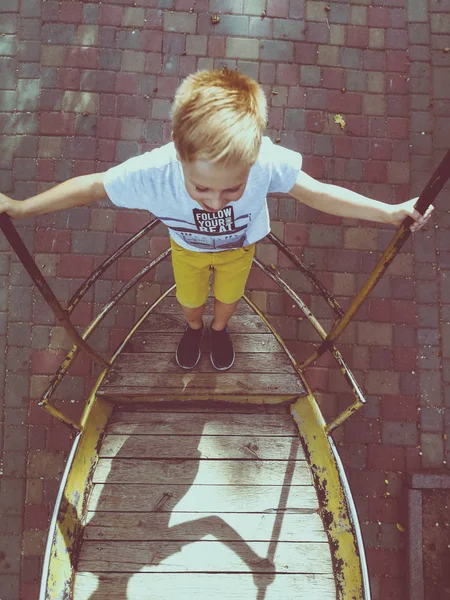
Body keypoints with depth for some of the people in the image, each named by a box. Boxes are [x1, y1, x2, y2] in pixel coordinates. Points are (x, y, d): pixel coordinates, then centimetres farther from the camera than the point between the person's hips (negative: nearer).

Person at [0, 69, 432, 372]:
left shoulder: (267, 163, -45)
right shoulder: (152, 173, -45)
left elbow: (319, 193, -28)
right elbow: (90, 187, -28)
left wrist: (389, 212, -27)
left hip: (240, 246, 1)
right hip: (187, 247, 0)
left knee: (229, 296, 29)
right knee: (189, 298, 28)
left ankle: (219, 328, 67)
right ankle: (193, 327, 67)